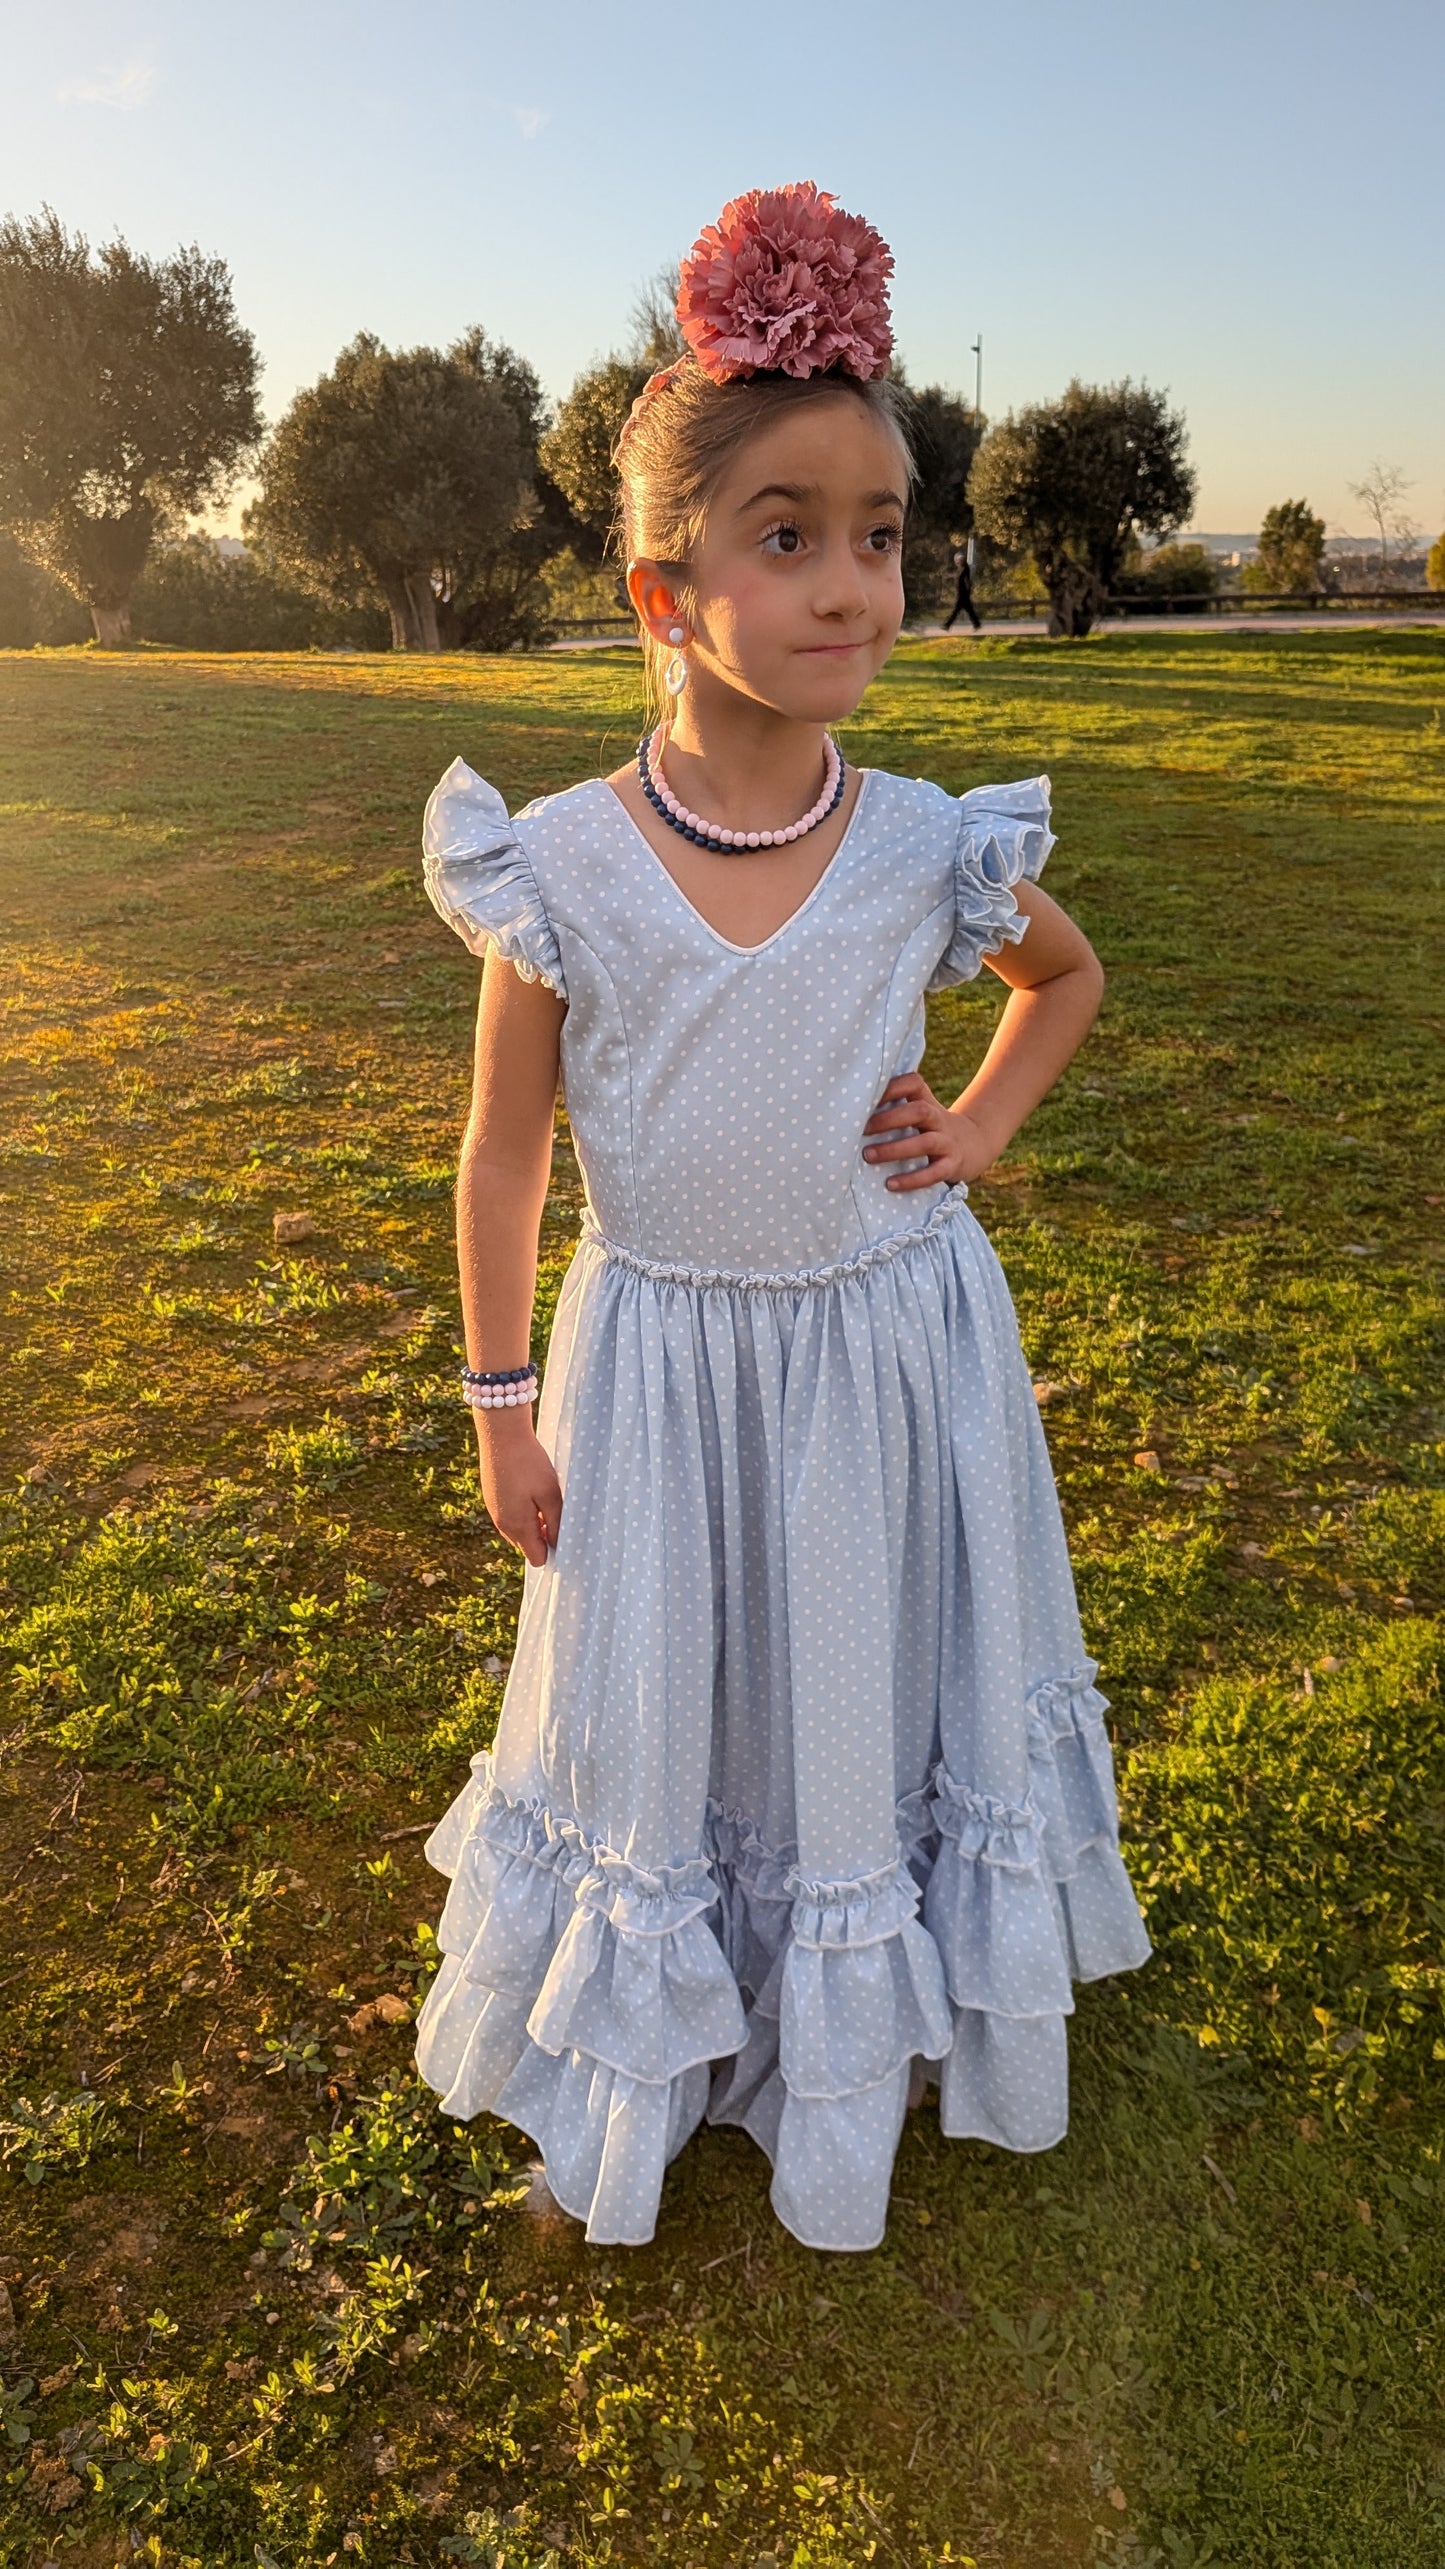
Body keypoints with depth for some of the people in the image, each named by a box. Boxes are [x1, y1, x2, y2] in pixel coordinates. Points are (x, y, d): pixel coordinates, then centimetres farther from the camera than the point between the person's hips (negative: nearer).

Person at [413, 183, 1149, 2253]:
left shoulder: (930, 850, -10)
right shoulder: (558, 870, -15)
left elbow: (1067, 973, 13)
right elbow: (504, 1152, -4)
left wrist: (983, 1124, -3)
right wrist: (503, 1407, -2)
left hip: (895, 1343, 2)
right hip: (660, 1356, -1)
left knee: (878, 1685, 18)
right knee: (657, 1702, 16)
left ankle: (878, 2007, 47)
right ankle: (663, 2024, 45)